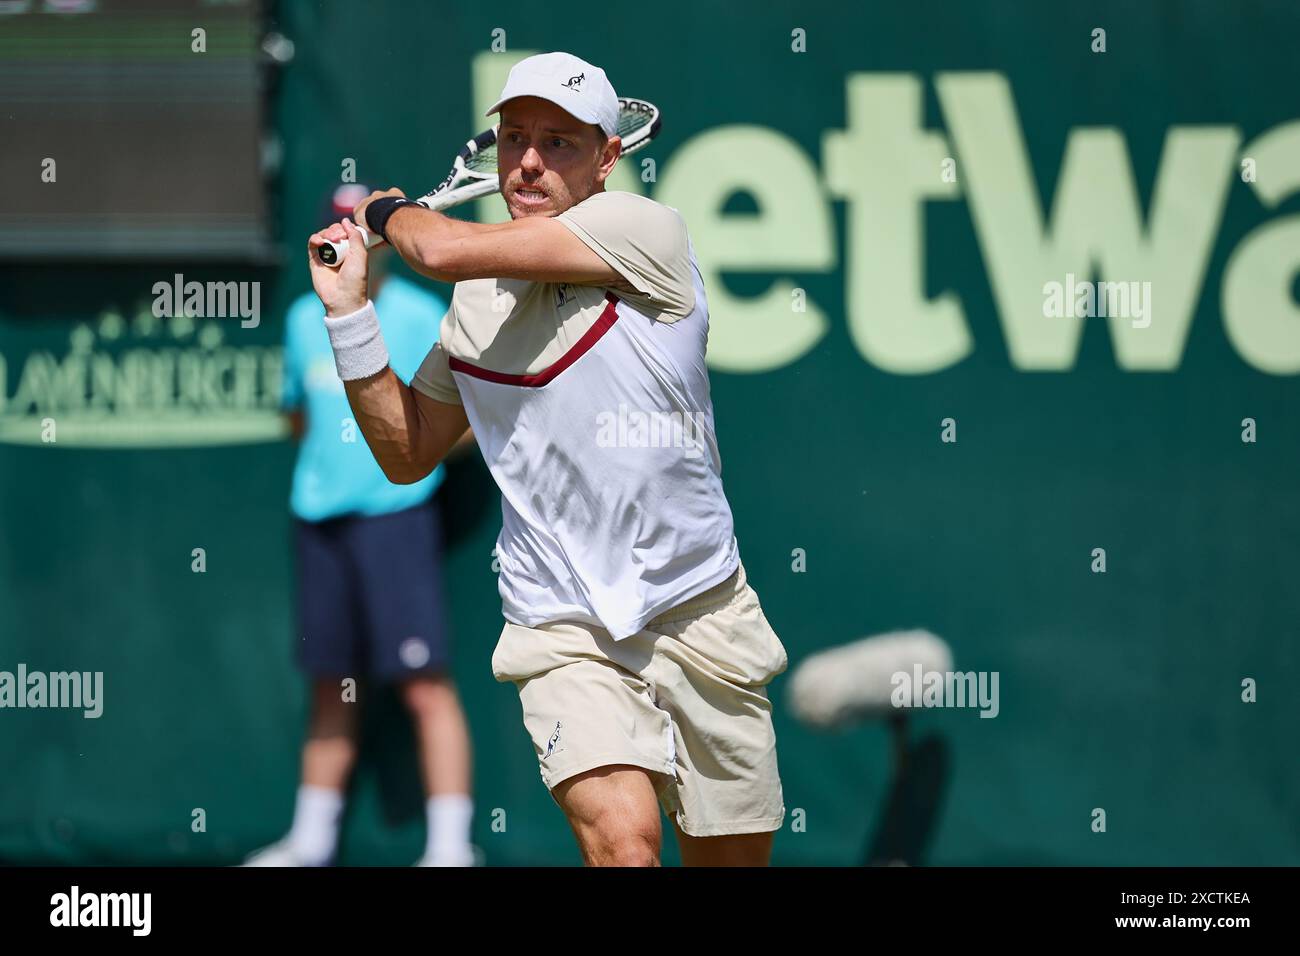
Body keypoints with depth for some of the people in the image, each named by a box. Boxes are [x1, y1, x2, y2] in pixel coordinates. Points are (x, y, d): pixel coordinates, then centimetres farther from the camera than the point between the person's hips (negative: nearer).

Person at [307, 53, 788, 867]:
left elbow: (447, 251, -18)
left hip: (701, 613, -2)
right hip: (565, 637, 2)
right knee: (621, 837, -25)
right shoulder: (476, 305, 8)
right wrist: (351, 315, 10)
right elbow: (407, 454, 18)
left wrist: (390, 212, 4)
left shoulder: (644, 230, -9)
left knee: (734, 859, 7)